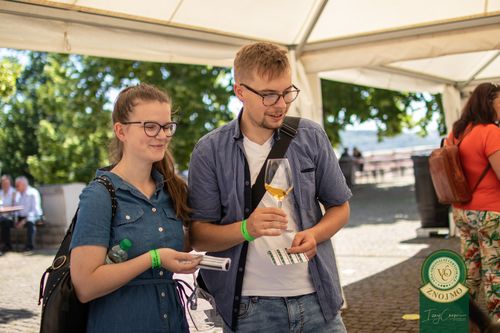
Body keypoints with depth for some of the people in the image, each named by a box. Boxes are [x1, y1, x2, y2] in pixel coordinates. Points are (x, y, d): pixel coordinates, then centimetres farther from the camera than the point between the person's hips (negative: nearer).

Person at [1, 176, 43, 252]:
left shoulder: (33, 193, -9)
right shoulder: (17, 194, 10)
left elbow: (35, 209, -16)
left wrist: (24, 221, -24)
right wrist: (16, 219, -7)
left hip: (33, 216, -6)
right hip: (20, 217, 6)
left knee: (30, 223, -38)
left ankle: (29, 246, -26)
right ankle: (7, 245, -3)